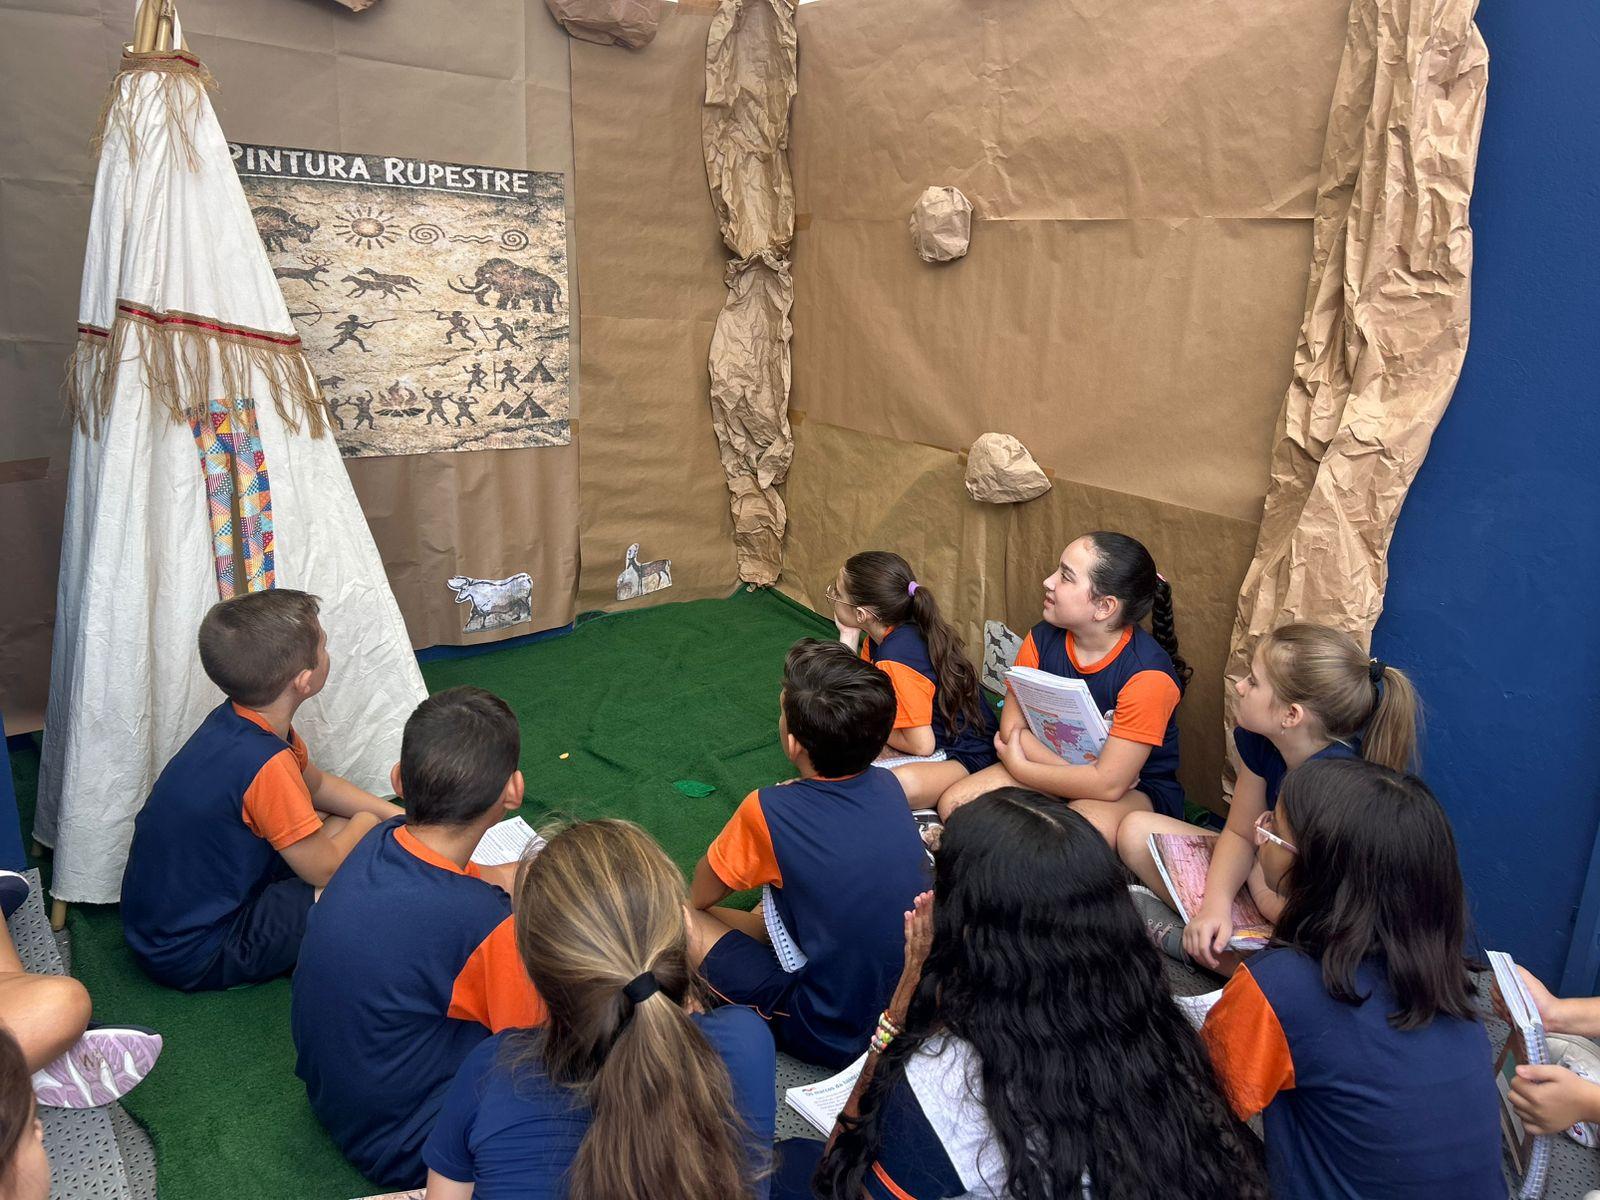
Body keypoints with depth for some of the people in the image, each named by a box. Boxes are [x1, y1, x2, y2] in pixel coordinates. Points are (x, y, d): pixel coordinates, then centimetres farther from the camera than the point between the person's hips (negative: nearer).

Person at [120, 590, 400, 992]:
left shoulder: (238, 719, -3)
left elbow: (317, 784, 14)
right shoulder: (265, 764, -31)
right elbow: (323, 869, -20)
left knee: (336, 822, 13)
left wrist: (396, 815, 6)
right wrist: (364, 823, 0)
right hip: (191, 955, -9)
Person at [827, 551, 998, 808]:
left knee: (903, 784, -40)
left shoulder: (895, 658, -29)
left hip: (963, 756, -9)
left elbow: (921, 745, -25)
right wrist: (848, 635, -5)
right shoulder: (881, 635, -3)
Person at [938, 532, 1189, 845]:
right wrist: (1081, 774, -23)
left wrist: (1018, 767, -17)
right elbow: (1012, 728, -8)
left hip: (1137, 791, -5)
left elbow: (1109, 784, -27)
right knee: (953, 804, -17)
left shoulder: (1147, 673, -25)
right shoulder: (1043, 639, -8)